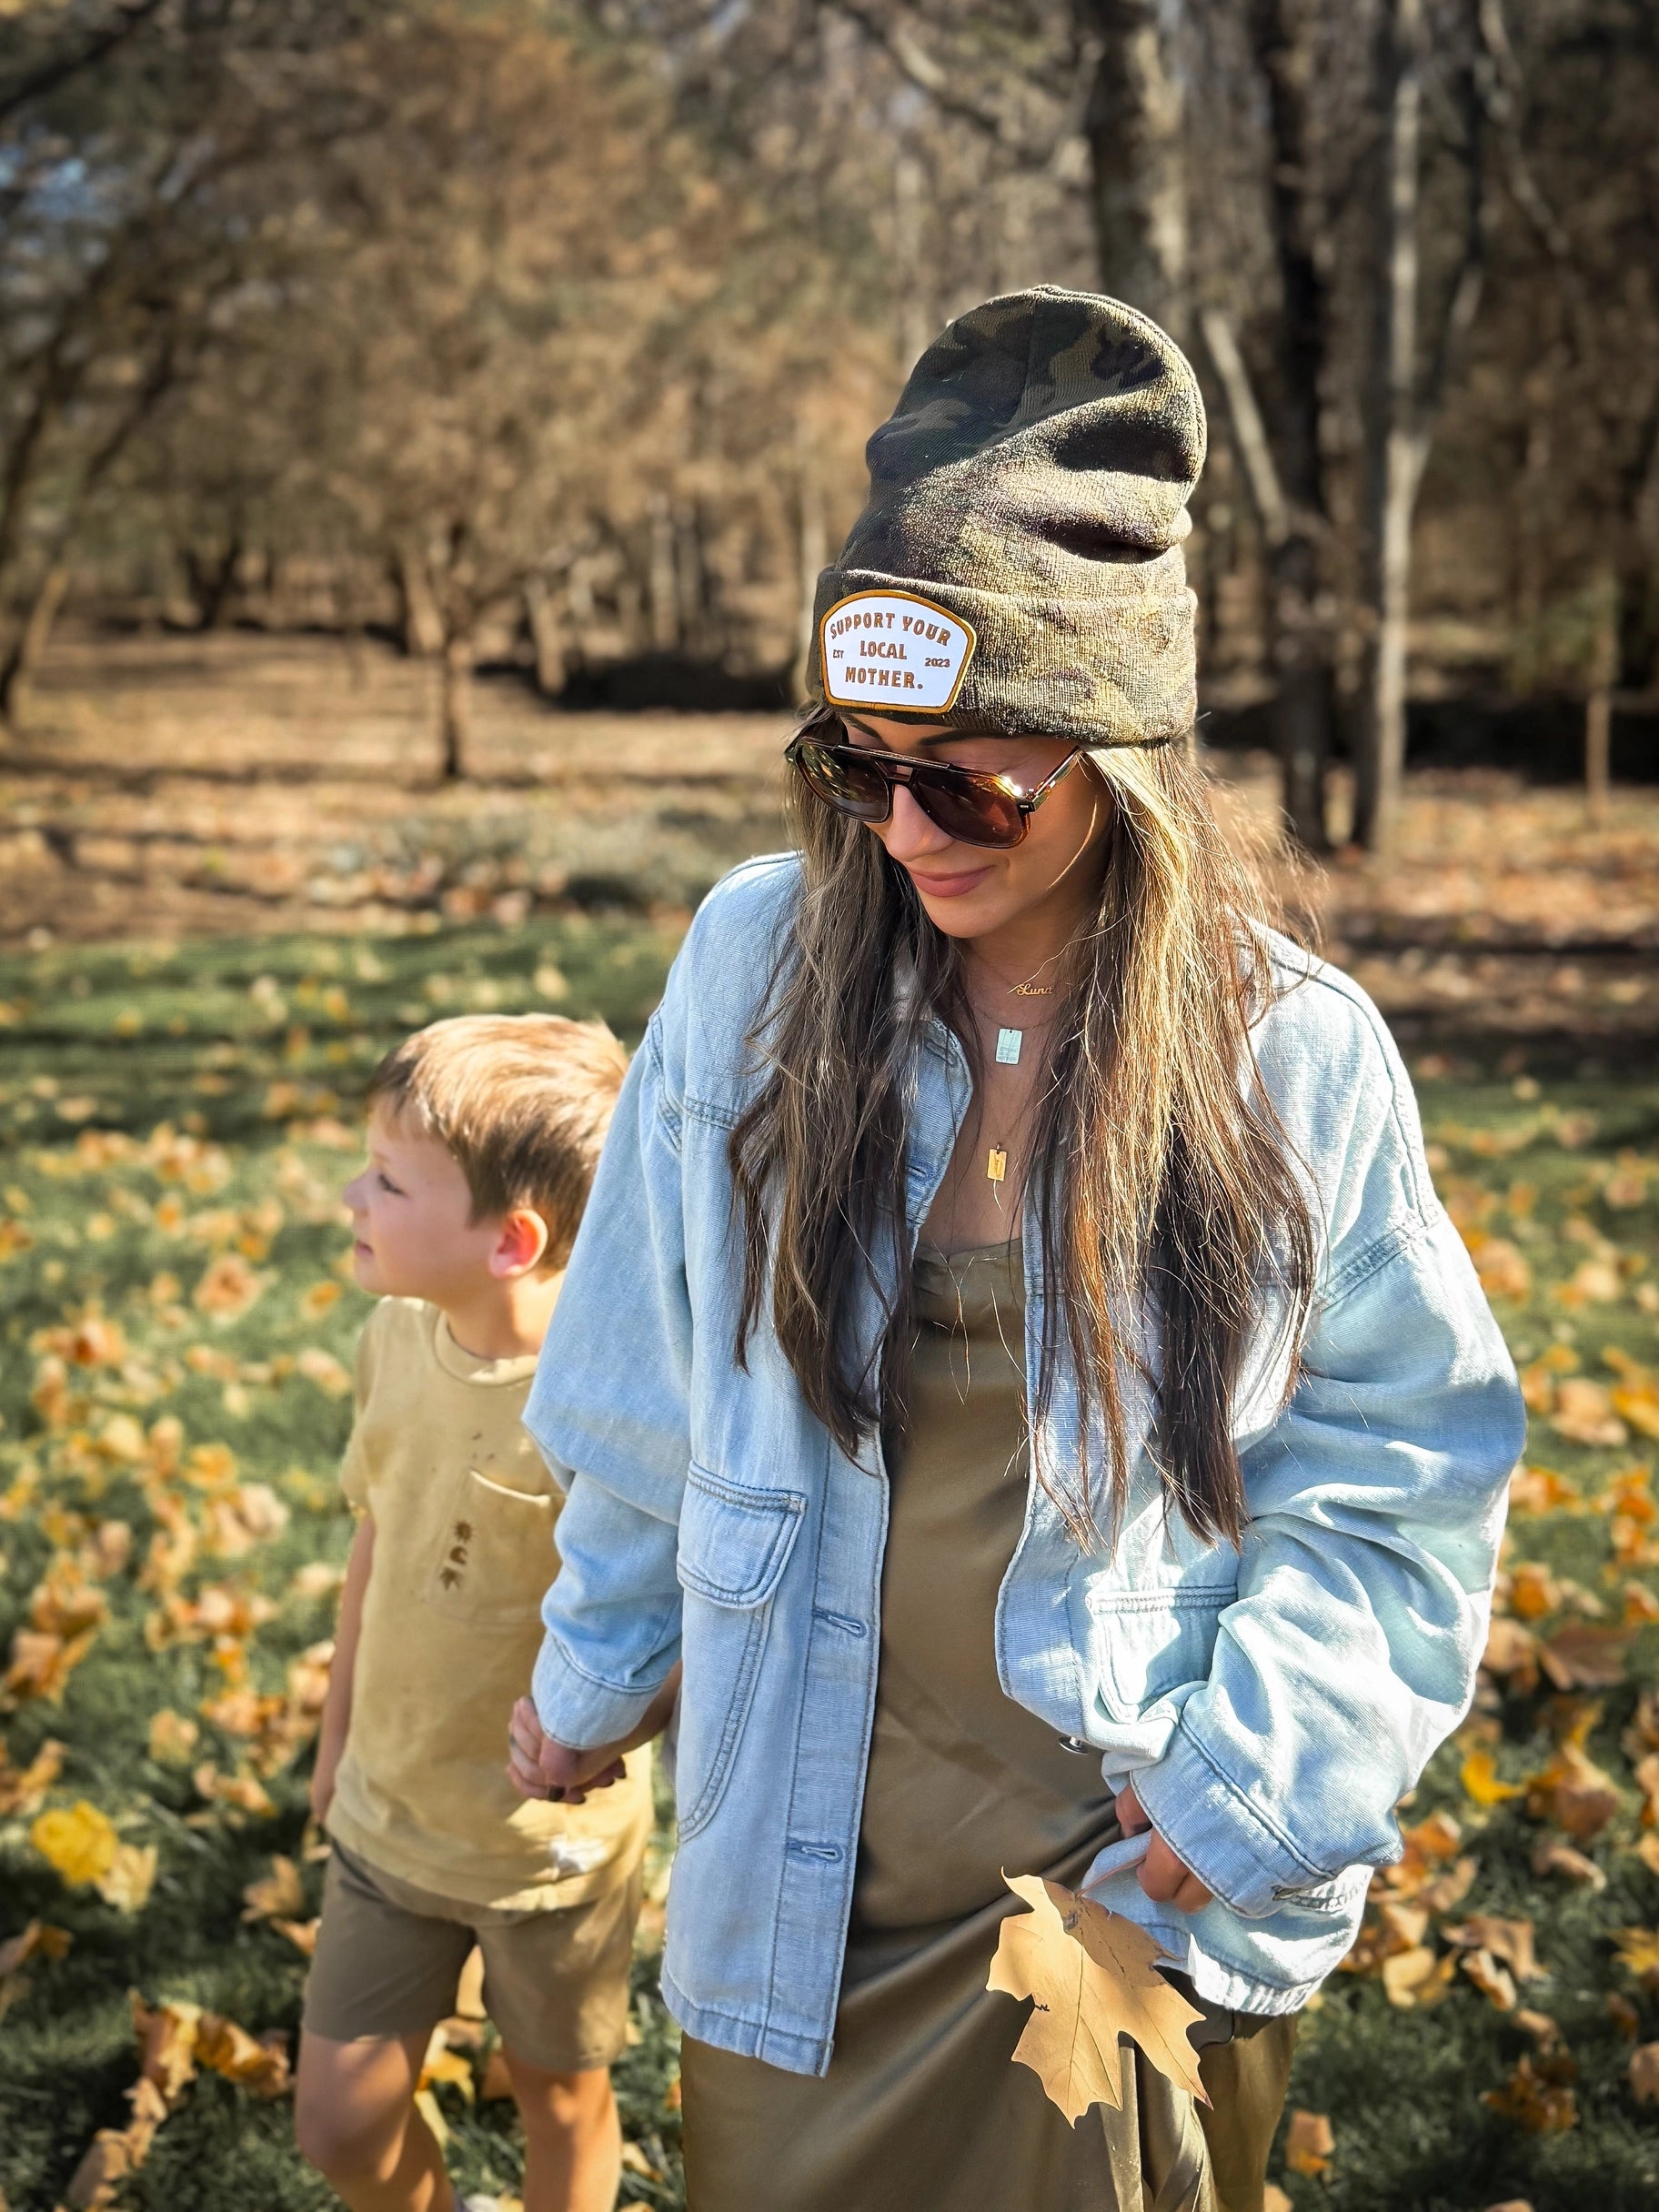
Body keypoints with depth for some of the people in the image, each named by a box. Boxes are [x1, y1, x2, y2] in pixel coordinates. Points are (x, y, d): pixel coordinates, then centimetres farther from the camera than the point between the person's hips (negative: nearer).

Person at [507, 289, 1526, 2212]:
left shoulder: (1297, 1061, -13)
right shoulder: (756, 960, -9)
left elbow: (1409, 1459, -3)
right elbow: (653, 1390, 3)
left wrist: (1257, 1764, -12)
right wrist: (593, 1669, 13)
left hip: (1137, 1864, -1)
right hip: (805, 1860, 2)